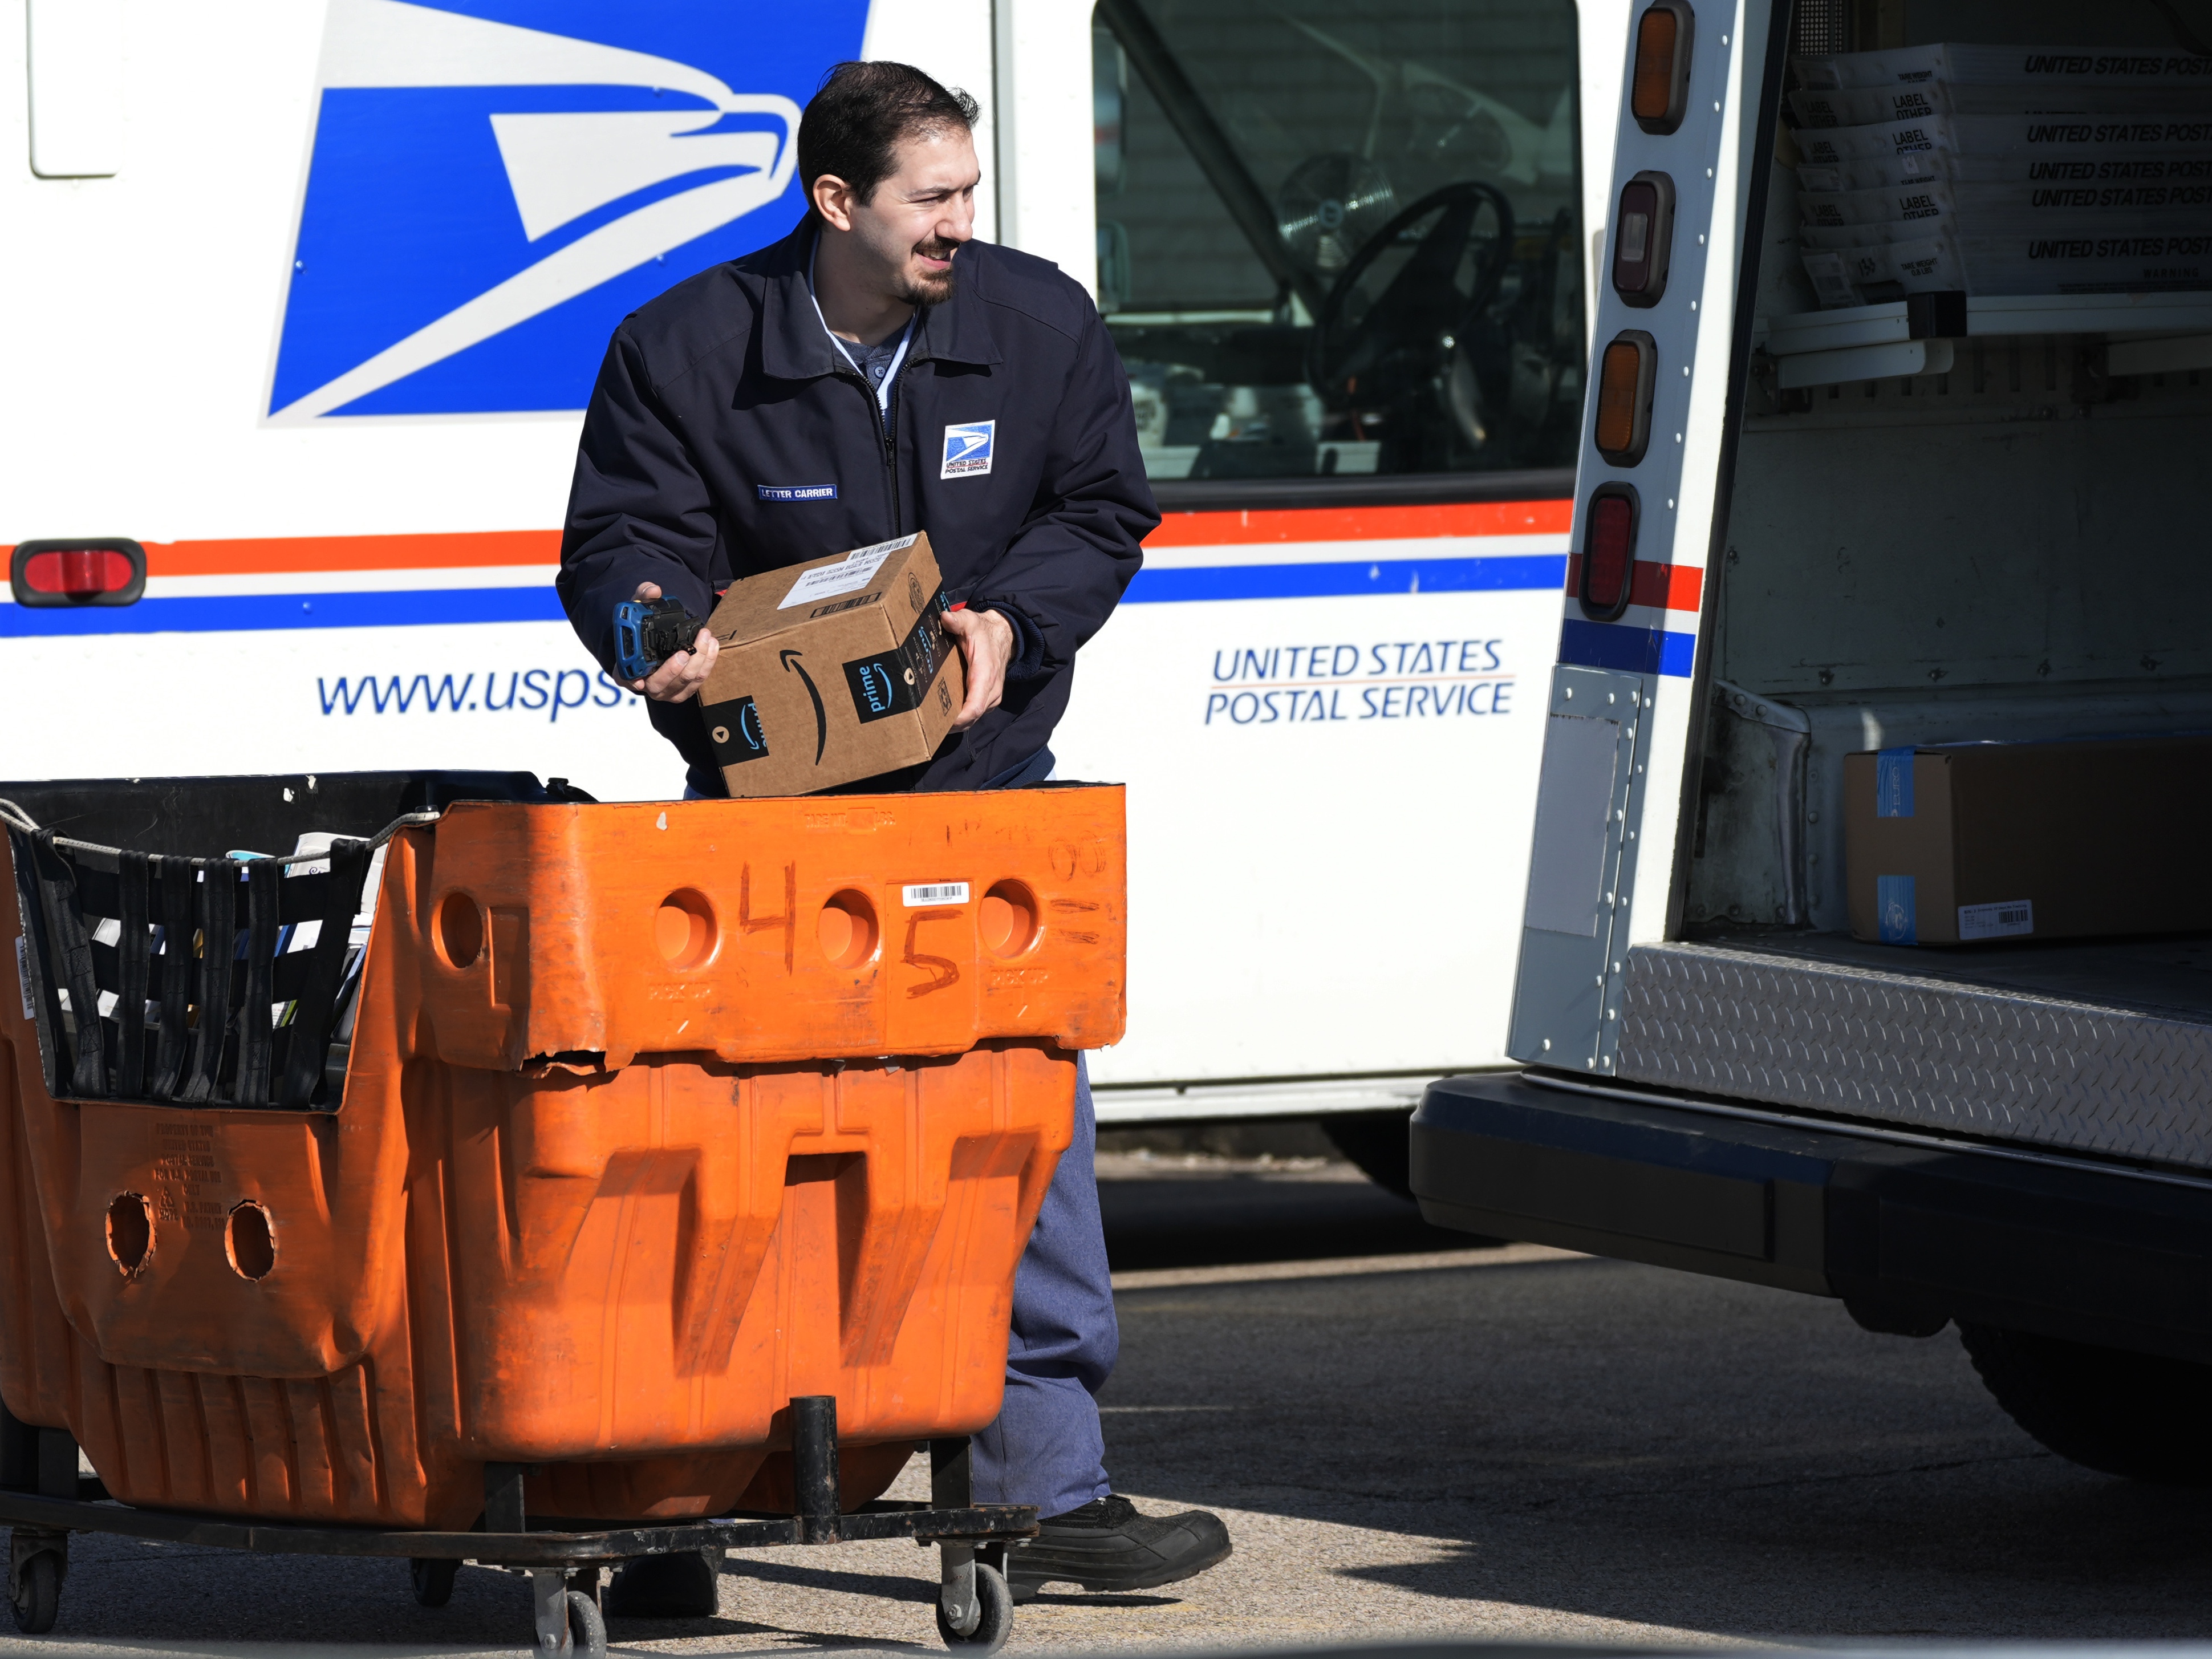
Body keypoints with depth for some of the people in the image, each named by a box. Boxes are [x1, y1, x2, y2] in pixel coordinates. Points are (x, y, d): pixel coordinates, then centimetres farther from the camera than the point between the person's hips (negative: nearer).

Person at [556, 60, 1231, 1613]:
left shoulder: (1041, 325, 1)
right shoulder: (684, 352, -7)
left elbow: (1101, 511, 7)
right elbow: (622, 542, -6)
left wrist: (1009, 620, -12)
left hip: (979, 786, 2)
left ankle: (1049, 1489, 2)